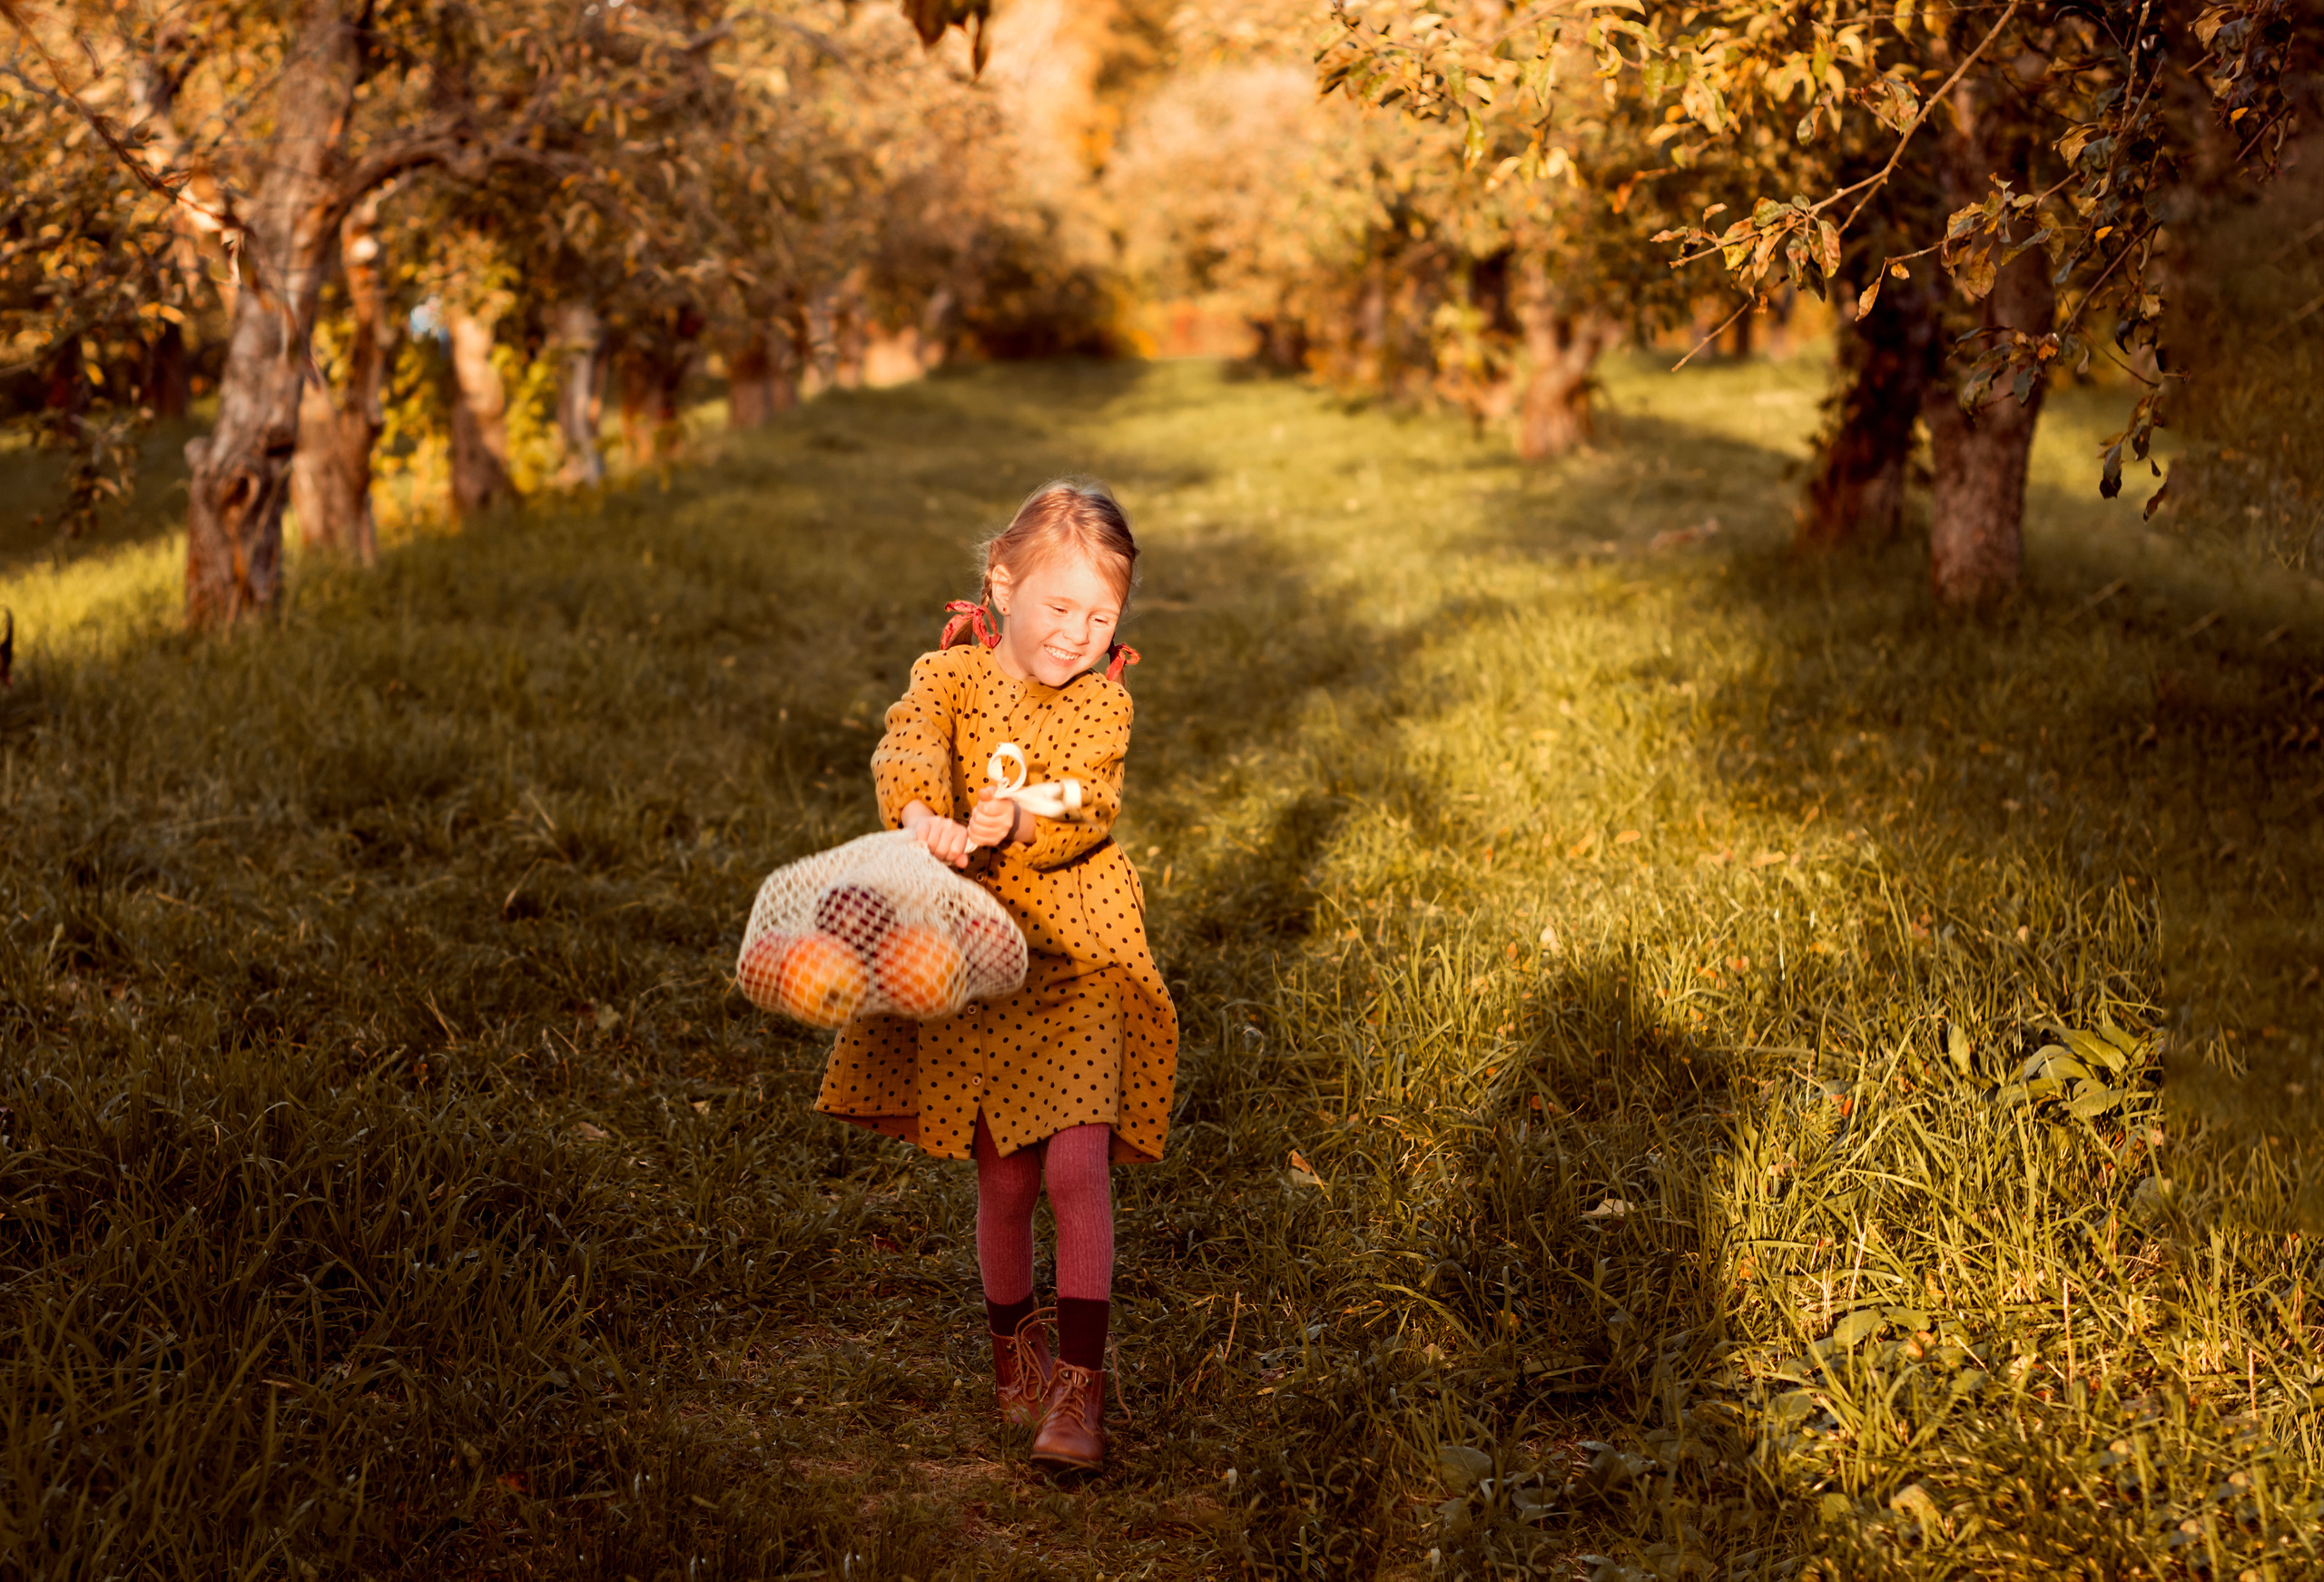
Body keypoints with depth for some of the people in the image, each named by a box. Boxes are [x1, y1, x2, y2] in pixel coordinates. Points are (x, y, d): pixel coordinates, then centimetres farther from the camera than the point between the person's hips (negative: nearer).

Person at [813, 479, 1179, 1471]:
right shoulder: (951, 674, -3)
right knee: (1003, 1181, 9)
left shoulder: (1103, 701, -1)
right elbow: (907, 746, -24)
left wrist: (1013, 827, -40)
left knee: (1078, 1166, -13)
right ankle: (1014, 1353, 32)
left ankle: (1080, 1387, -6)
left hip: (1078, 962, -1)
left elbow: (1091, 811, -18)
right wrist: (921, 814, -47)